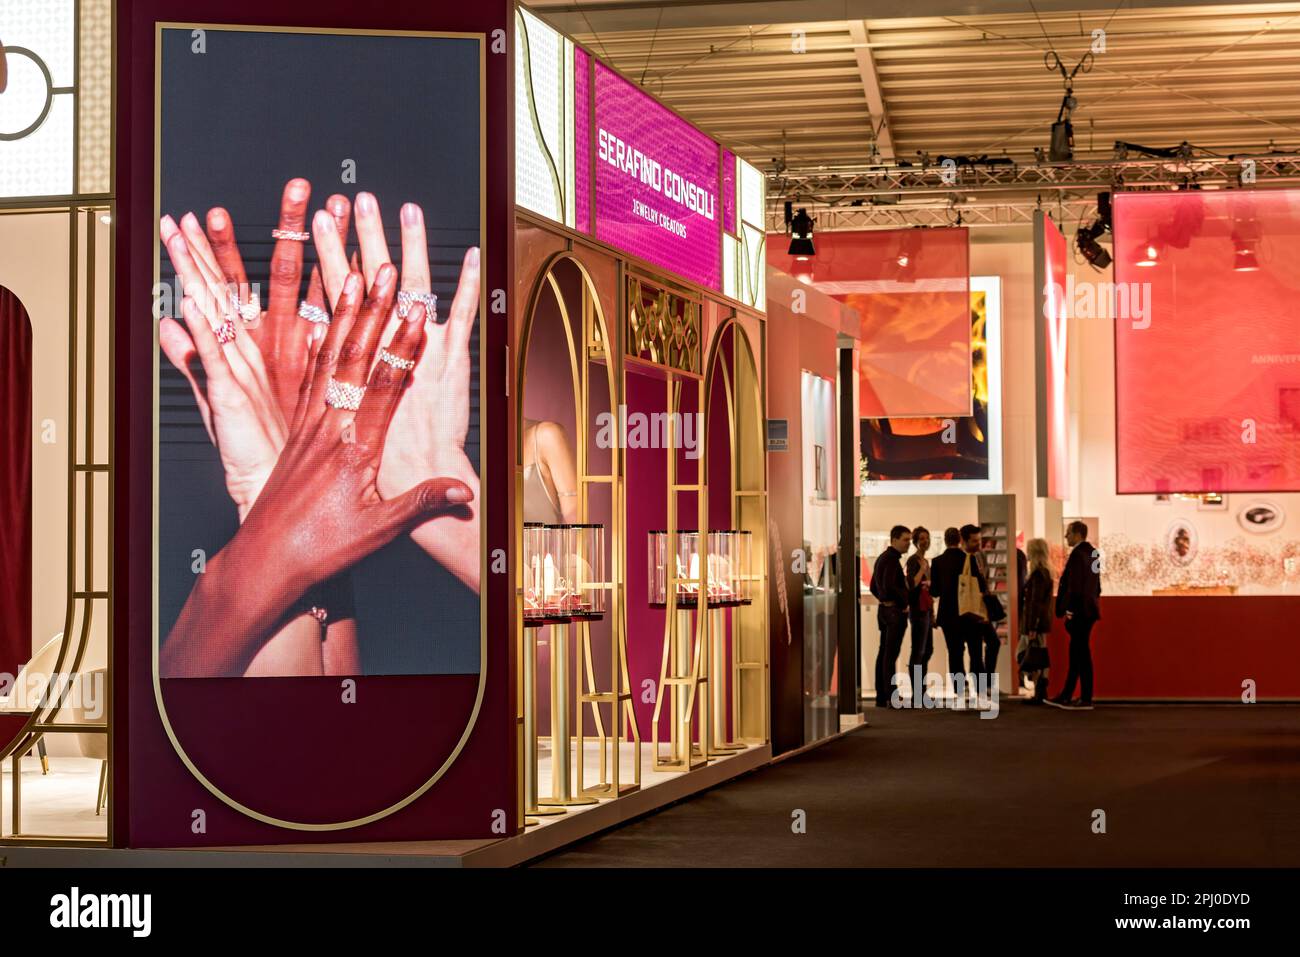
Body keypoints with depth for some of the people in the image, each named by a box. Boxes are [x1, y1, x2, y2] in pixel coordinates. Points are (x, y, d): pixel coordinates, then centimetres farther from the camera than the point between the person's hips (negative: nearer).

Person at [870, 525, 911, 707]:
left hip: (884, 609, 10)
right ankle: (892, 698, -12)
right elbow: (889, 585, -25)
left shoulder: (882, 558, 17)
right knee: (891, 654, -10)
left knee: (883, 653, 10)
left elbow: (874, 587, 23)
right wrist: (904, 602, -14)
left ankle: (881, 697, 13)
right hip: (895, 611, -10)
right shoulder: (892, 559, -14)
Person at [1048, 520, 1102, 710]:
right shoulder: (1092, 553, 13)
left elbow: (1074, 586, -21)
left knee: (1081, 654, -4)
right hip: (1088, 610, 10)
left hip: (1078, 611, -10)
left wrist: (1068, 610, -17)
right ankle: (1066, 697, 17)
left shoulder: (1078, 554, -16)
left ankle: (1086, 700, 1)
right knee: (1077, 654, 12)